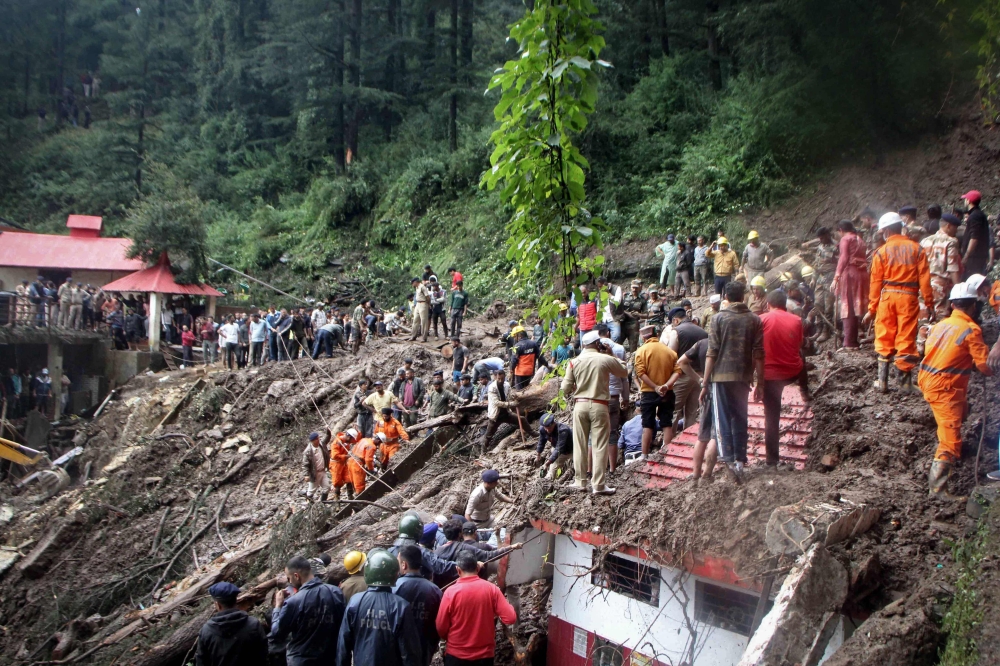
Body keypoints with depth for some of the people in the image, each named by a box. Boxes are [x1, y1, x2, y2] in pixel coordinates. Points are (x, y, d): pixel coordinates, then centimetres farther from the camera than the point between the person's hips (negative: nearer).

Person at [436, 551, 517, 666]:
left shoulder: (451, 592, -13)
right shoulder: (492, 589, -9)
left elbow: (441, 628, -7)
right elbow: (510, 618, -12)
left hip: (456, 655, -1)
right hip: (485, 654, 2)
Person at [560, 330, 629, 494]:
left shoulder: (574, 362, 1)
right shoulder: (606, 359, -5)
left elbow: (566, 388, 1)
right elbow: (624, 372, 12)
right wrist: (612, 356, 18)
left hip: (580, 405, 2)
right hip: (599, 405, -2)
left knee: (580, 444, 10)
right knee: (600, 446, 1)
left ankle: (580, 481, 17)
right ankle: (598, 485, 1)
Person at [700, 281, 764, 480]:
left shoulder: (719, 318, -4)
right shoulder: (754, 320, 3)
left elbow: (712, 353, -7)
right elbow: (758, 354, 1)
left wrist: (705, 383, -3)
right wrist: (759, 383, 9)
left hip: (721, 376, -3)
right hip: (743, 376, 3)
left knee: (723, 420, 0)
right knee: (740, 419, 13)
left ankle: (728, 459, -13)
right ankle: (740, 460, 15)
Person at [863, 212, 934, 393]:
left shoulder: (881, 252, 1)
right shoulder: (916, 249, 3)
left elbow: (876, 282, 1)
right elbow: (924, 278, -1)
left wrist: (872, 309, 6)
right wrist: (929, 303, 4)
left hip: (887, 296, 0)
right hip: (909, 297, 0)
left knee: (884, 340, 9)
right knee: (906, 340, 4)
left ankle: (883, 381, 10)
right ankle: (905, 383, 8)